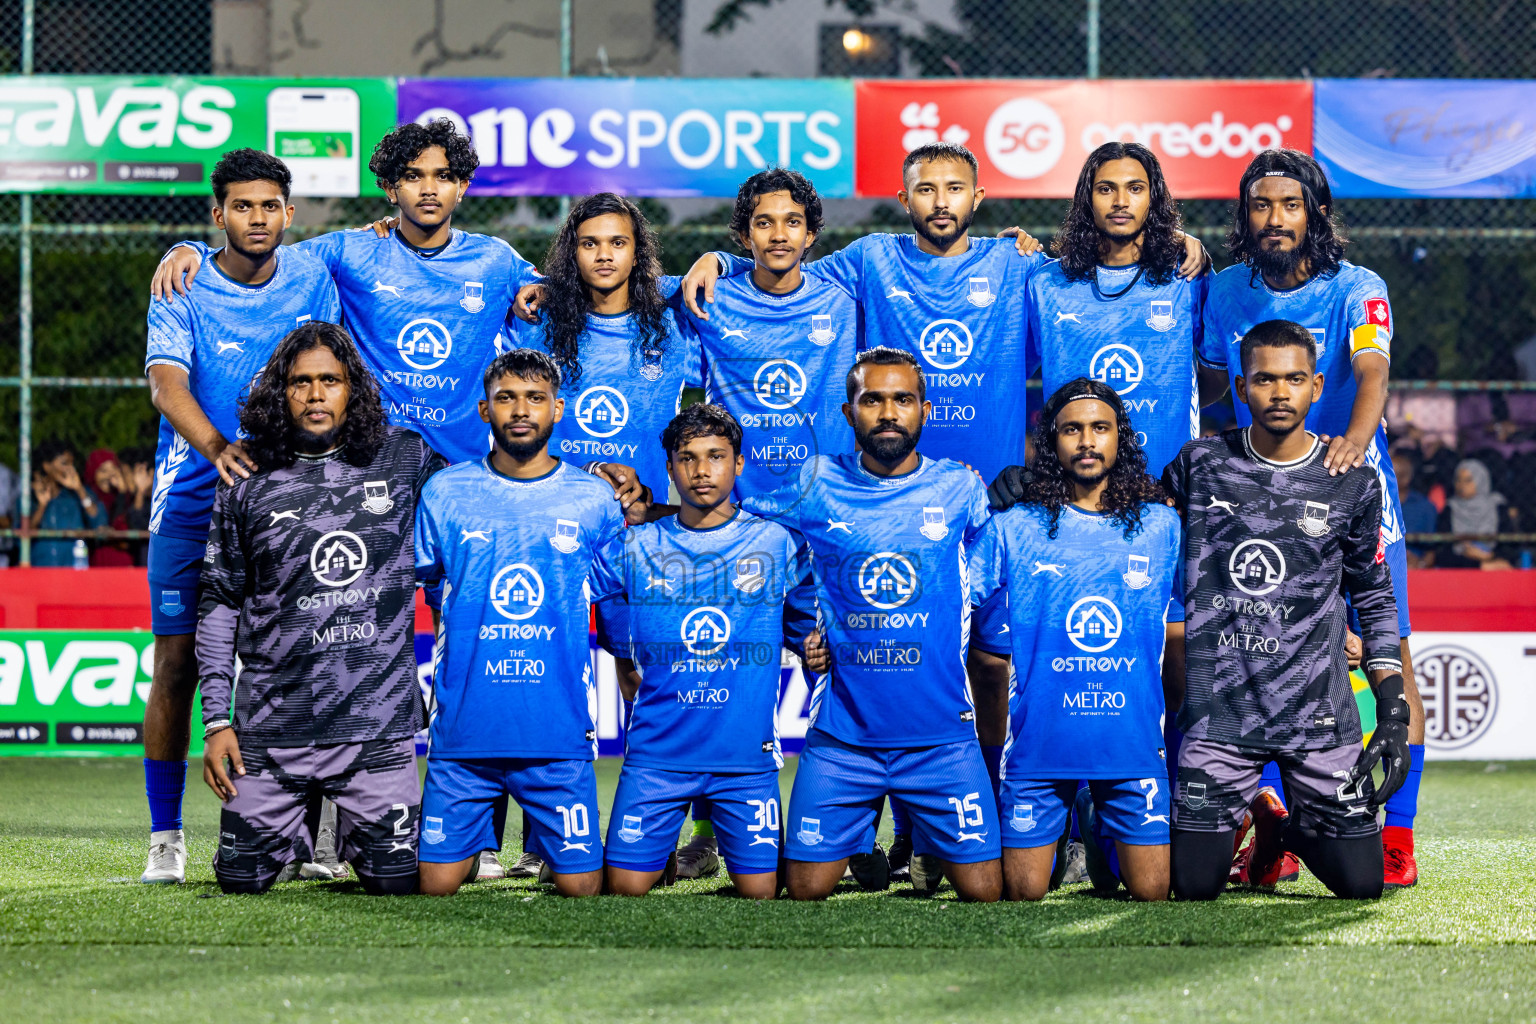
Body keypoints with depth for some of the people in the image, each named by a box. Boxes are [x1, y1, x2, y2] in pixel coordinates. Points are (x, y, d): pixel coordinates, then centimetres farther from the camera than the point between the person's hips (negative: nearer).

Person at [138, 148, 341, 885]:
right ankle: (165, 838, 4)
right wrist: (218, 449, -35)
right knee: (177, 664, -3)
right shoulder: (184, 289, -5)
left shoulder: (312, 282, 3)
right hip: (192, 496, -1)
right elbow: (166, 384, -18)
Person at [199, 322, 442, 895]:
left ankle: (356, 827, 31)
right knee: (242, 878, 1)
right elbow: (220, 605, 7)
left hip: (377, 723, 0)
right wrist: (216, 720, 1)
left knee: (395, 881, -3)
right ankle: (299, 824, 34)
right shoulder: (248, 486, 3)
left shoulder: (402, 460, 4)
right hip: (272, 725, 0)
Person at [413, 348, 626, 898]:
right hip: (462, 728, 0)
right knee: (437, 885, 0)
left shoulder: (594, 498, 5)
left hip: (560, 733, 0)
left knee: (581, 886, -3)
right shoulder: (444, 493, 4)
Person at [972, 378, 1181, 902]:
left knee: (1151, 892, -2)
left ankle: (1100, 835, 28)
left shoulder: (1162, 527, 6)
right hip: (1038, 743, -1)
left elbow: (1182, 632, 13)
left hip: (1133, 745, 1)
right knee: (1023, 893, 1)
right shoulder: (1011, 529, 1)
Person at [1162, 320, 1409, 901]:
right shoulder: (1201, 464, 2)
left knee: (1361, 884, -3)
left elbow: (1374, 600, 10)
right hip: (1219, 709, 0)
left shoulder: (1351, 485, 2)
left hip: (1318, 715, 0)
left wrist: (1393, 713, 4)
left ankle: (1292, 826, 31)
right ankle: (1253, 812, 29)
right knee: (1194, 885, -4)